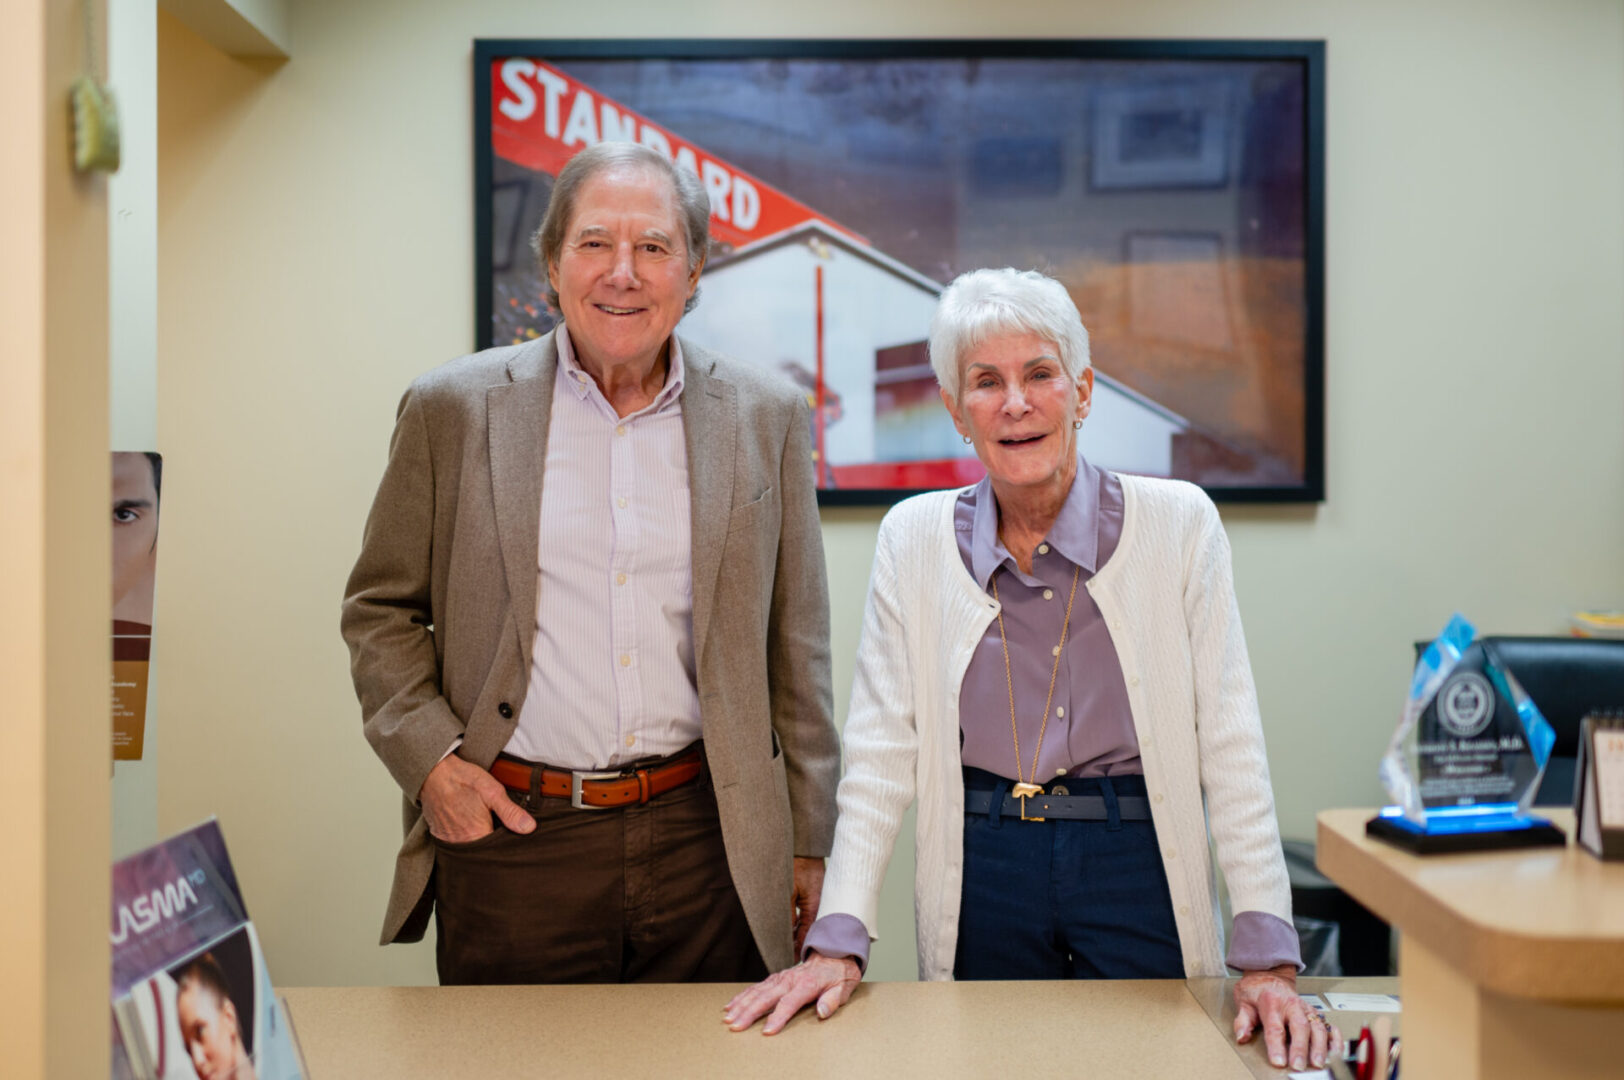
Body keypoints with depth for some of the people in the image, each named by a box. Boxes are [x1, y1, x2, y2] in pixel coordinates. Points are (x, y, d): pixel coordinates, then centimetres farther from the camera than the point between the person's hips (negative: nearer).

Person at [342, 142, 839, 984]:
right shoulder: (452, 408, 1)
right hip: (511, 832, -1)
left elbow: (795, 646, 8)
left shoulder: (766, 418, 5)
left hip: (705, 848, 1)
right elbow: (380, 610, 8)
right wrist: (429, 759, -7)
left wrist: (810, 842, 8)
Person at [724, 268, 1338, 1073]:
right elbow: (881, 751, -2)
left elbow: (1230, 745, -7)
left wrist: (1267, 960, -13)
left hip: (1139, 864, -1)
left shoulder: (1178, 524, -6)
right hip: (982, 875, 1)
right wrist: (838, 941, -11)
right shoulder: (914, 539, -1)